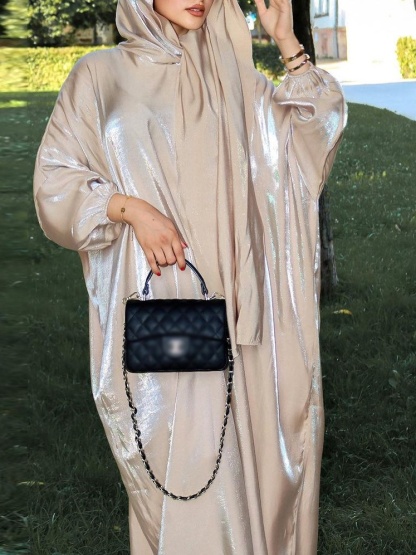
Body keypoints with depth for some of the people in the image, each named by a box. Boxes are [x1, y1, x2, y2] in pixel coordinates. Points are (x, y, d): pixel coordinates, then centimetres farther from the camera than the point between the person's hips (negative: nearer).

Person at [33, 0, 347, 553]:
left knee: (251, 440, 4)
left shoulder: (230, 75, 14)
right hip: (159, 301, -3)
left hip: (233, 302, 3)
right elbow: (56, 178, 0)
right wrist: (133, 209, -14)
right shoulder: (102, 74, 4)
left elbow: (316, 122, 14)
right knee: (182, 453, -5)